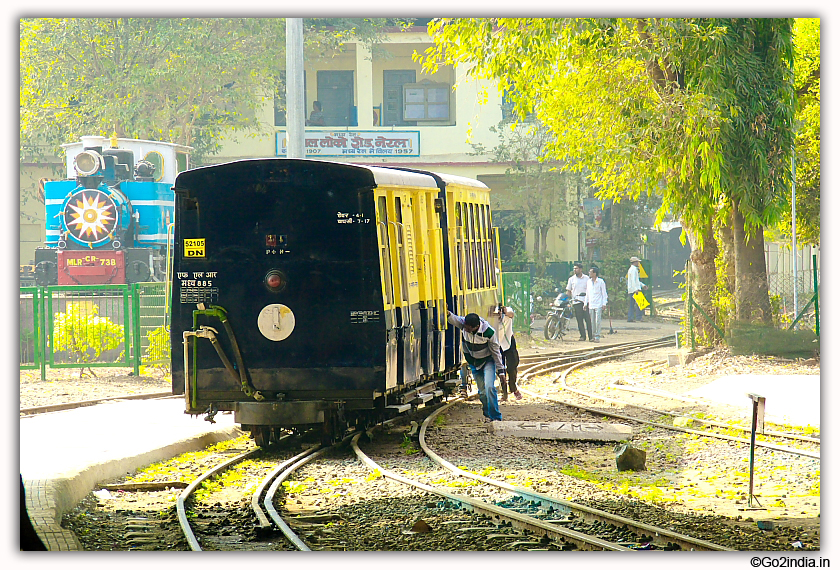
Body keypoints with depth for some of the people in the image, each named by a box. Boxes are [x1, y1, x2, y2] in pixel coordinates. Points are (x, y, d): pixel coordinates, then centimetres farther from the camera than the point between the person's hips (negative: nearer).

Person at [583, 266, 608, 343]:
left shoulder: (600, 282, -3)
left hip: (598, 305, -5)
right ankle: (594, 336, 11)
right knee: (592, 321, 5)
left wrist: (604, 304, -6)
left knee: (598, 321, -10)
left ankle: (598, 337, -9)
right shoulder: (588, 281, 12)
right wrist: (585, 303, 15)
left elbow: (604, 293, 0)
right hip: (591, 305, 5)